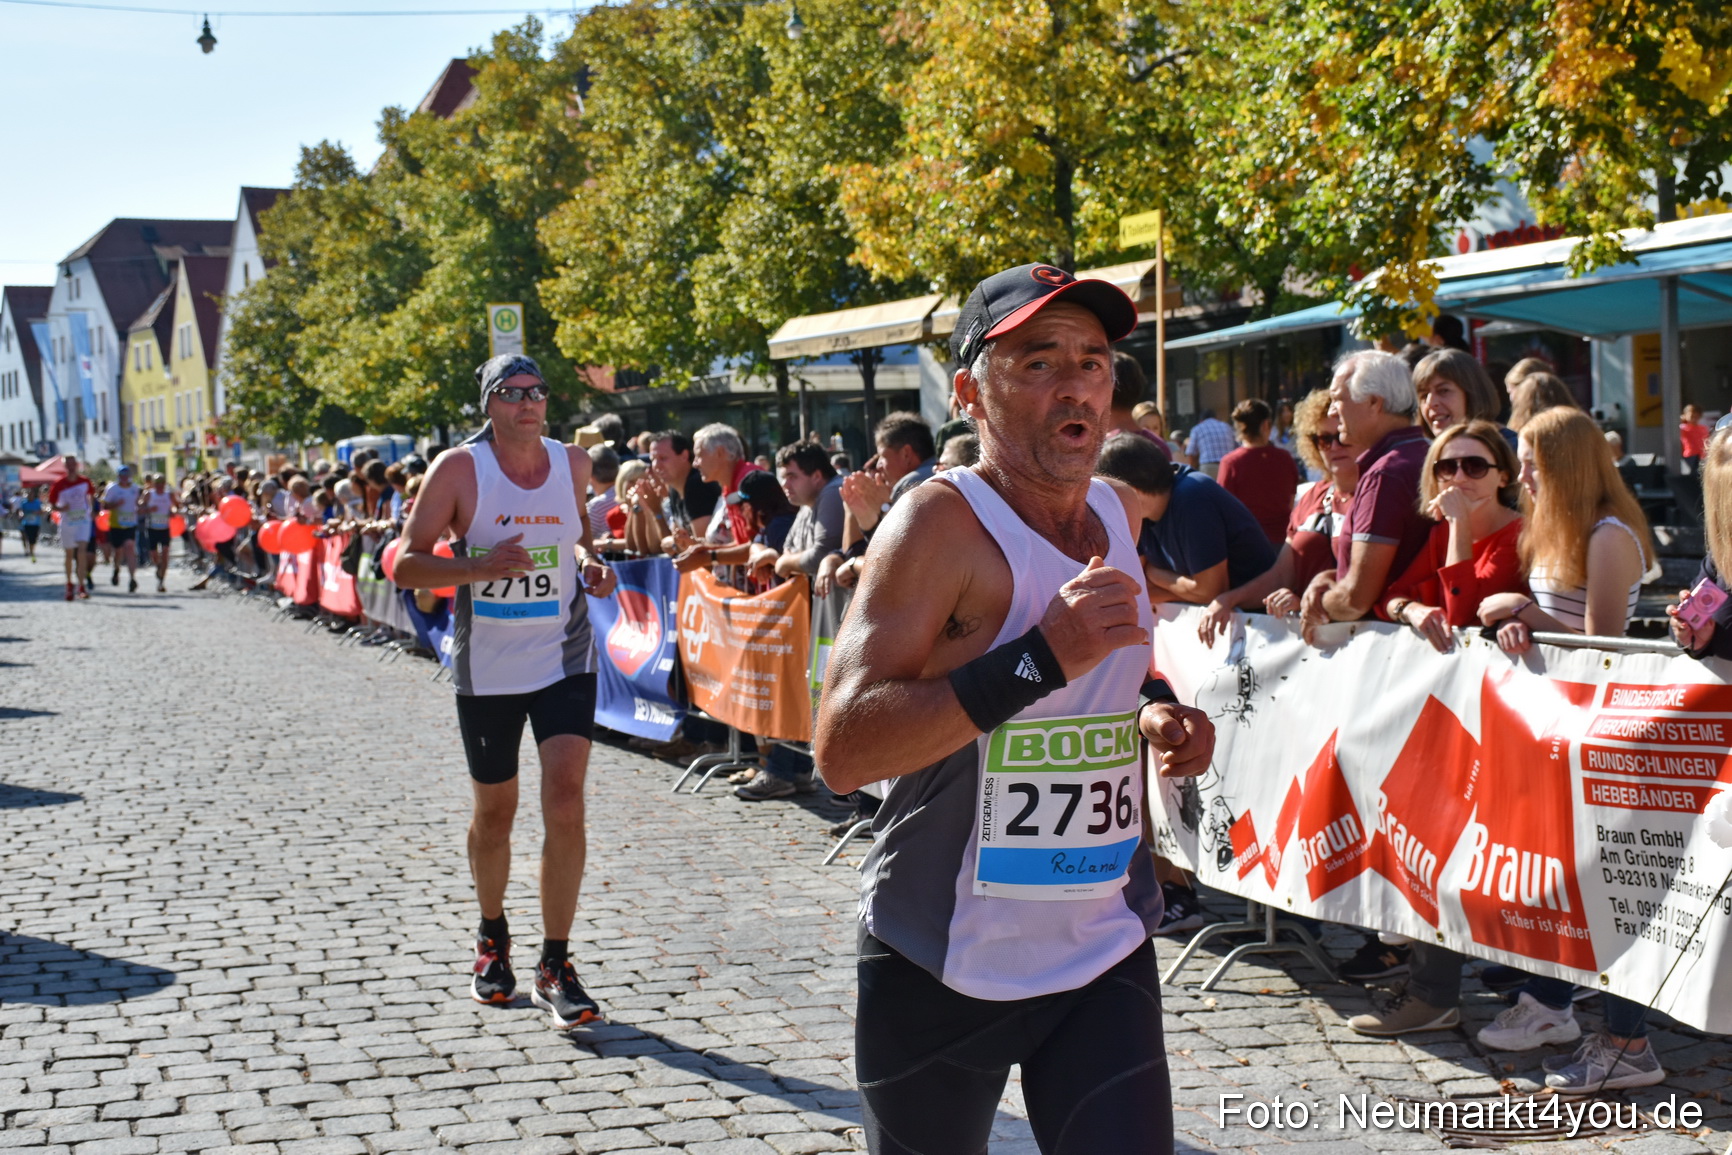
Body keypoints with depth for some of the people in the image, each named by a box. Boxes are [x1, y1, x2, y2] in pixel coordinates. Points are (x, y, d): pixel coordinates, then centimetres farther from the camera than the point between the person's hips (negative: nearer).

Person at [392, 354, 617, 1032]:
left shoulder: (573, 463, 1)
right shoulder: (458, 469, -8)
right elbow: (406, 564, -9)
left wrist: (589, 564, -1)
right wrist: (480, 567, -25)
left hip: (565, 658, 1)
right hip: (486, 668, -1)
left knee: (565, 799, -13)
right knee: (494, 812, 12)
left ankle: (556, 968, -5)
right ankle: (492, 939, 38)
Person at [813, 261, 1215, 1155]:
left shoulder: (1119, 512, 6)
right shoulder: (942, 522, -15)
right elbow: (841, 751, -25)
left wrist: (1152, 711, 4)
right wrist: (1039, 659, -31)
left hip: (1107, 949, 5)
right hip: (943, 968, -5)